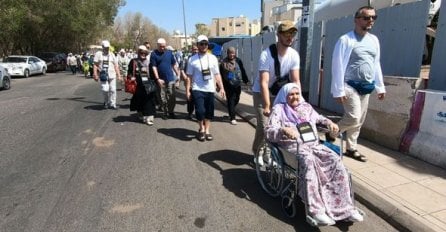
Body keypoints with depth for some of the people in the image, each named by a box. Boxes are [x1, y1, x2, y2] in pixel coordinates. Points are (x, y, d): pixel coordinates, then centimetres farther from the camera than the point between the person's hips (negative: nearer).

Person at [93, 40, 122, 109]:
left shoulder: (112, 54, 16)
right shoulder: (98, 54, 6)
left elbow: (116, 66, 13)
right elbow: (95, 65, 3)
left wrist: (118, 75, 7)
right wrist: (95, 74, -6)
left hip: (112, 75, 3)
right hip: (103, 75, -3)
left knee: (113, 90, -1)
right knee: (105, 89, -10)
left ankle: (112, 104, 8)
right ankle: (106, 102, 14)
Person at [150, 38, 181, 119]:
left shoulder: (169, 52, 7)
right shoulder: (154, 54, -2)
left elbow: (174, 64, 12)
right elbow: (154, 67, -7)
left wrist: (178, 74, 7)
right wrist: (157, 79, -15)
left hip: (170, 78, 2)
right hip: (161, 80, -2)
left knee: (172, 96, 2)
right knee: (163, 98, 7)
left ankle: (171, 111, 18)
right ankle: (164, 112, 19)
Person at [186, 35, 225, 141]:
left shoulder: (213, 58, 7)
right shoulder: (192, 59, -1)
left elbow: (217, 74, 8)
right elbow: (189, 76, -1)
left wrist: (221, 88, 3)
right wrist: (187, 90, -6)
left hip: (210, 89, 3)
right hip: (197, 90, -3)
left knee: (209, 111, 9)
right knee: (200, 111, -11)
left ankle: (207, 130, 25)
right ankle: (201, 129, 16)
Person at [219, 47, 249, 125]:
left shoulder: (238, 61, 3)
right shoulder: (223, 62, -2)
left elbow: (243, 71, 9)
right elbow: (221, 74, 0)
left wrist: (245, 80, 9)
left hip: (237, 84, 3)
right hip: (228, 85, -3)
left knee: (236, 100, 12)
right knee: (231, 101, -1)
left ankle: (231, 113, 38)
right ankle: (232, 118, 5)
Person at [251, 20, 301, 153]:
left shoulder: (294, 55, -11)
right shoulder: (266, 54, -25)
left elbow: (296, 81, -11)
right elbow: (264, 83, -32)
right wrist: (267, 106, -39)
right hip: (261, 93, -4)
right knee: (264, 125, -12)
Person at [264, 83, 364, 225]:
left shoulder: (306, 107, 21)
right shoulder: (279, 109, 4)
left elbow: (319, 118, 38)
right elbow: (268, 131, -7)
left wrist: (329, 122, 15)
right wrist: (284, 130, -27)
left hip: (314, 144, 6)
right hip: (294, 146, -5)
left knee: (336, 161, -19)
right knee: (309, 162, -37)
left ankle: (345, 207, -14)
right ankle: (316, 210, -36)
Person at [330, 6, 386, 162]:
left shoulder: (374, 40, 11)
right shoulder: (346, 39, -11)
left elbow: (376, 64, 16)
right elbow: (338, 66, -14)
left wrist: (380, 87, 13)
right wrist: (339, 91, -19)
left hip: (366, 87, 7)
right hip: (350, 86, -7)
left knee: (359, 121, 11)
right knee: (353, 118, -16)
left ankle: (351, 149, 23)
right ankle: (331, 133, 8)